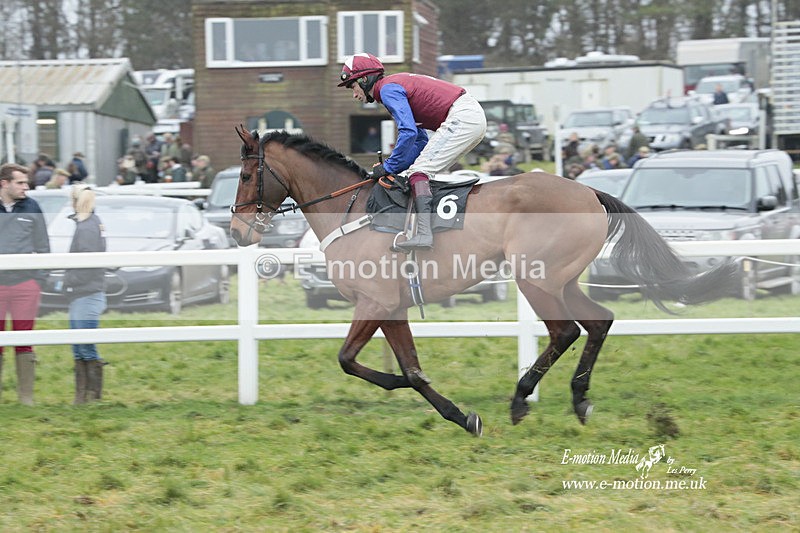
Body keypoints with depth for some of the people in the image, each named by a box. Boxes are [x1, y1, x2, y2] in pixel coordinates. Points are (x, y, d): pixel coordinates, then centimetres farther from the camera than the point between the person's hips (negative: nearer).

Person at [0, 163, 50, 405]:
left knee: (24, 342, 3)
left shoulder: (31, 208, 5)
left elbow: (42, 246, 9)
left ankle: (26, 395, 8)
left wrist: (40, 279, 4)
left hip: (25, 284, 0)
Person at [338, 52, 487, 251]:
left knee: (420, 170, -15)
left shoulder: (387, 89, -7)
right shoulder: (398, 85, 24)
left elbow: (409, 132, -19)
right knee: (424, 172, 16)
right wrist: (393, 167, 13)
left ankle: (424, 234, -29)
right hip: (474, 117, 10)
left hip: (462, 117, -10)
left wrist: (389, 167, -10)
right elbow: (421, 140, 23)